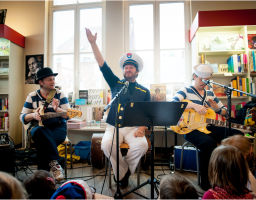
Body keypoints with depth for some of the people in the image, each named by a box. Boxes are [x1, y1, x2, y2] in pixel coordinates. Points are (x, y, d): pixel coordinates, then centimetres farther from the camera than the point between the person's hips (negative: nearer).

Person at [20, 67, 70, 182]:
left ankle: (44, 173, -13)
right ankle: (54, 164, -26)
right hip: (39, 128, 1)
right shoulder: (32, 96, 8)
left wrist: (57, 109, -21)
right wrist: (33, 115, -13)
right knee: (39, 132, -34)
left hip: (58, 128, -1)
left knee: (42, 141, -31)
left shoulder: (60, 95, 6)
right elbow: (22, 117, 9)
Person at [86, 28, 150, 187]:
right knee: (107, 145, -29)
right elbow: (102, 65, 5)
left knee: (142, 145, -29)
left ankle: (123, 171, 0)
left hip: (133, 128, 0)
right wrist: (93, 43, -1)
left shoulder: (144, 91, 11)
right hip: (114, 127, 0)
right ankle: (123, 174, -4)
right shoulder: (116, 84, 13)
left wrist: (142, 128, -11)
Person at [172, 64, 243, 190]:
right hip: (191, 128, -6)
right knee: (208, 142, -36)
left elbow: (224, 111, 22)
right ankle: (206, 182, -18)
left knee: (237, 135, -12)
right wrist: (194, 105, -25)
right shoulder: (186, 91, 2)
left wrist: (216, 108, -2)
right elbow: (172, 104, -18)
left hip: (208, 127, 6)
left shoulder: (210, 93, 19)